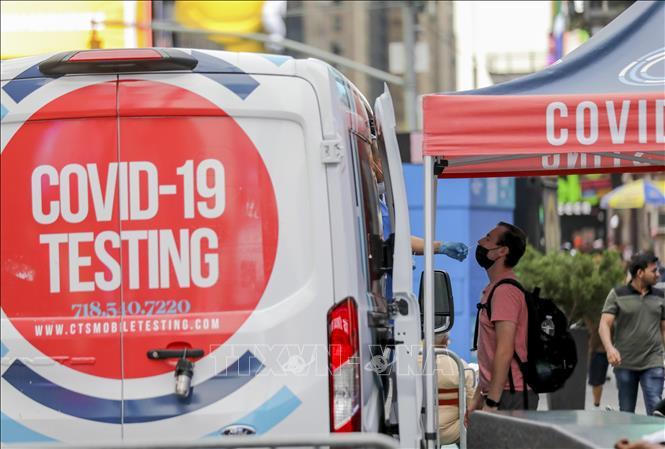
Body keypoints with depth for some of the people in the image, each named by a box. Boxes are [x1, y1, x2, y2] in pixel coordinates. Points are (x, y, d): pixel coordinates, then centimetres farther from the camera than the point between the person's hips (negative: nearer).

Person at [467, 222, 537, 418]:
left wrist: (491, 402, -22)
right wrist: (478, 398, 21)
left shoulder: (505, 291, -14)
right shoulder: (493, 289, 19)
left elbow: (505, 351, -20)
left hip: (510, 396, -10)